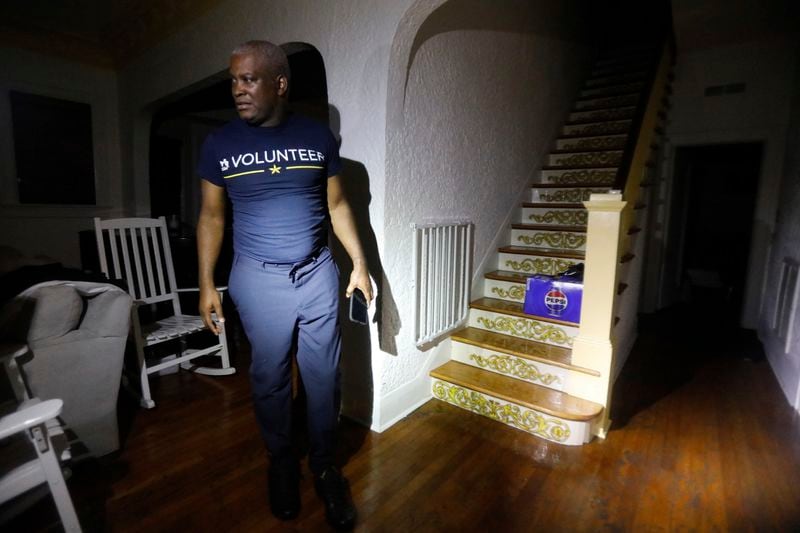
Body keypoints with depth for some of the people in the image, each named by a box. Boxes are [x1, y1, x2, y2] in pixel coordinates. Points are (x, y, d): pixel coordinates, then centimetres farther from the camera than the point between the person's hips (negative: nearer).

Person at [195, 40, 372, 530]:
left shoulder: (319, 137, 1)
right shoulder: (220, 144, 1)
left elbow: (337, 204, 5)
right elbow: (212, 216, 6)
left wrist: (360, 264, 1)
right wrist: (207, 283, 1)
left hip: (318, 274, 1)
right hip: (258, 279, 0)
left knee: (324, 377, 8)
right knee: (270, 377, 11)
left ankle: (324, 465, 31)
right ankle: (281, 462, 36)